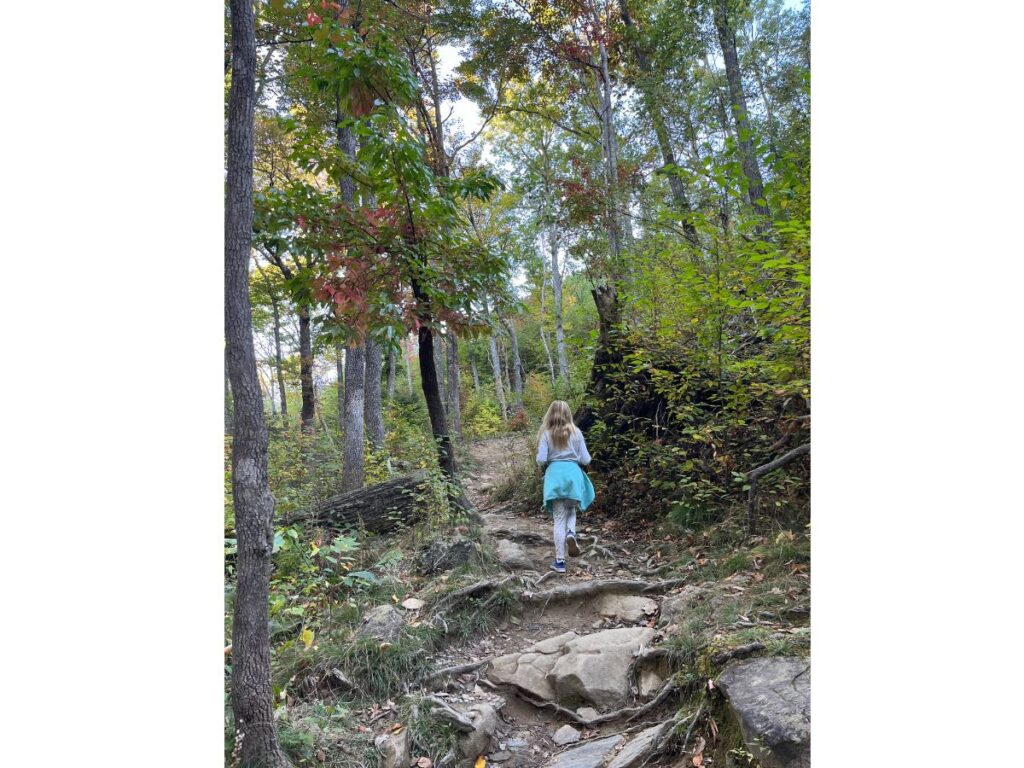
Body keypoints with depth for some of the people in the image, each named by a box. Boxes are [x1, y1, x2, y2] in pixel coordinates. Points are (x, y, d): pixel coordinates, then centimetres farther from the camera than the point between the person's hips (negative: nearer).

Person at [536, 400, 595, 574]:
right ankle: (571, 533, -6)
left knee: (559, 519, 4)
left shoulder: (546, 434, -1)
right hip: (573, 473, 1)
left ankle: (560, 561, 4)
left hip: (555, 474, -1)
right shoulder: (576, 432, 3)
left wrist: (545, 467, 14)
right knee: (571, 510, 25)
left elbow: (541, 459, -8)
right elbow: (586, 460, 2)